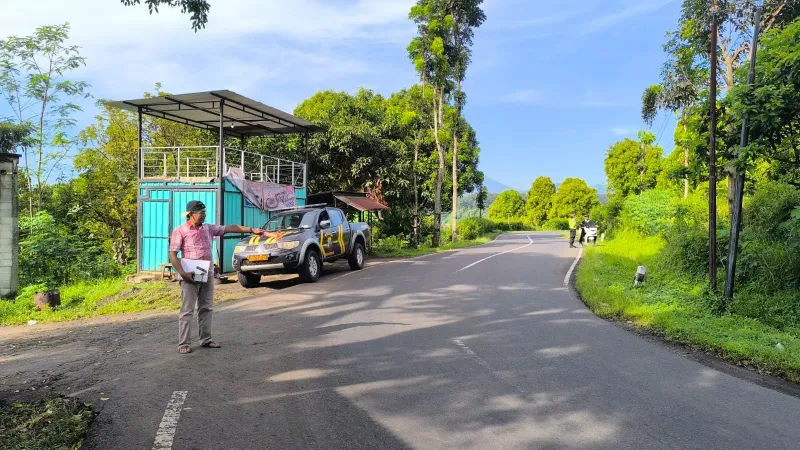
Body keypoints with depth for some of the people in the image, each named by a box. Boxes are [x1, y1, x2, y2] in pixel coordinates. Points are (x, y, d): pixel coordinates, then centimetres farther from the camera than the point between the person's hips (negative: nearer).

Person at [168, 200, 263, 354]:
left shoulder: (208, 228, 9)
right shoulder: (180, 231, -5)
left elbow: (230, 228, 8)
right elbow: (173, 254, -9)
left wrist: (252, 230, 4)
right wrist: (182, 273, -19)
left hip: (208, 275, 5)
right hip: (191, 276, -5)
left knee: (206, 308, 11)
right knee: (187, 310, -1)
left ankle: (206, 339, 20)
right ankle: (184, 344, 4)